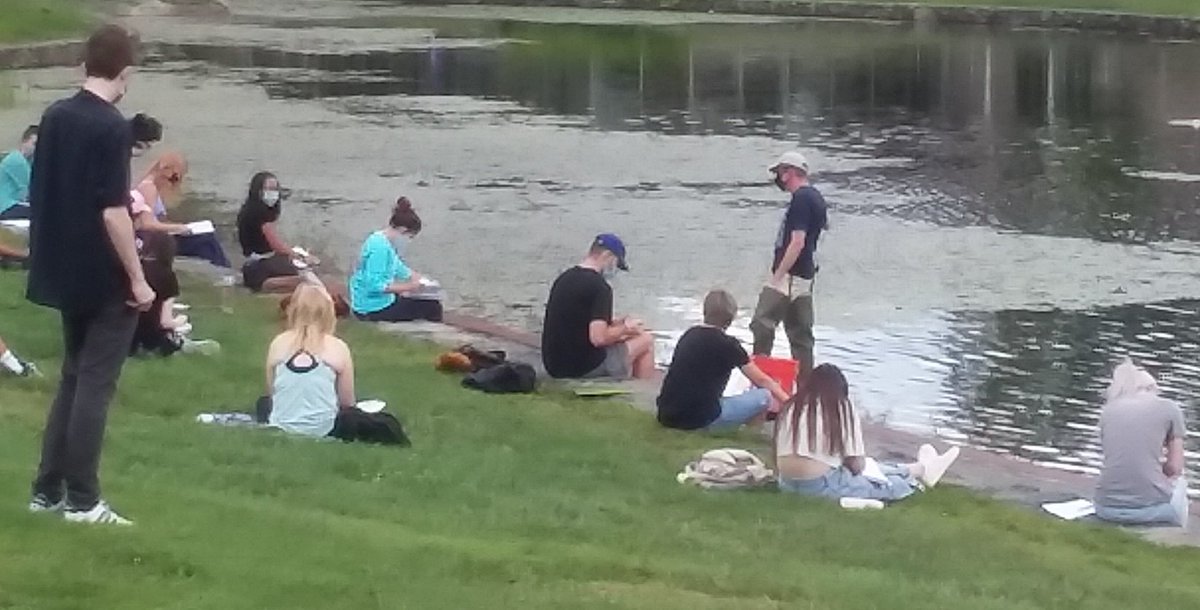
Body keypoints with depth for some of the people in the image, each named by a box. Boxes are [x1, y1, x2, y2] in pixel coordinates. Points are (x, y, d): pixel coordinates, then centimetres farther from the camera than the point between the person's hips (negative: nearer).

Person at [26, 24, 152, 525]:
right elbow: (112, 212, -21)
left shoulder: (54, 117, 5)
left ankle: (47, 489, 16)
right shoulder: (112, 128, -18)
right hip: (104, 278, -8)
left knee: (73, 377, 16)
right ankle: (81, 500, 0)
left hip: (64, 271, 8)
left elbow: (37, 194, 12)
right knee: (95, 384, -2)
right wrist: (138, 279, -15)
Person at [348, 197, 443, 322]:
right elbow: (376, 285, -30)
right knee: (433, 307, -6)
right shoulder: (380, 247, -24)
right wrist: (408, 287, -24)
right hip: (374, 309, -11)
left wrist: (418, 277, 8)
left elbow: (398, 268, 20)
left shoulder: (381, 239, 6)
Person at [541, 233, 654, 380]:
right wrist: (625, 328, -7)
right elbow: (598, 338, -26)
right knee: (646, 340, 7)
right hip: (584, 369, -8)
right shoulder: (599, 287, -18)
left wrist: (611, 323, 16)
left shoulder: (563, 279, 9)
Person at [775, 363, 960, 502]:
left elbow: (780, 457, 9)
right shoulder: (843, 409, -6)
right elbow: (857, 465, -7)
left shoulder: (791, 408, 8)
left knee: (872, 470, 25)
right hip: (822, 485, -7)